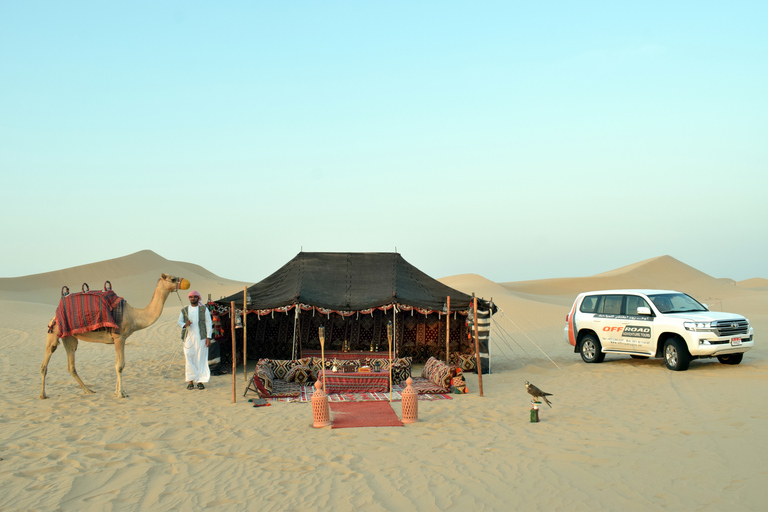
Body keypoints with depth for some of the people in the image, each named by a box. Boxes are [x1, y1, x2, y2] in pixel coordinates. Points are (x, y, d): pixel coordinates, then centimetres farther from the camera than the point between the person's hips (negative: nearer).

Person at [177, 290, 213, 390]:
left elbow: (208, 323, 5)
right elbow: (179, 322, 12)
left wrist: (208, 337, -3)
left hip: (201, 338, -2)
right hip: (188, 338, 2)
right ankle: (190, 380, 4)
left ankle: (200, 381, 3)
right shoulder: (184, 310, 12)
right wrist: (184, 325, -12)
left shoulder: (204, 309, 7)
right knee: (189, 359, -3)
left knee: (201, 359, -2)